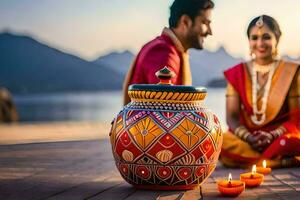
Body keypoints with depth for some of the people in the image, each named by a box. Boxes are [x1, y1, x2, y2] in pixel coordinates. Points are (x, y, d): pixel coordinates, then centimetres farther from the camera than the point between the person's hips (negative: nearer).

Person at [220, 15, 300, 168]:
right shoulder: (237, 74, 8)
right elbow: (232, 117, 3)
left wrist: (272, 135, -18)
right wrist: (248, 137, -18)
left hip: (279, 137, -2)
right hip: (246, 139, 2)